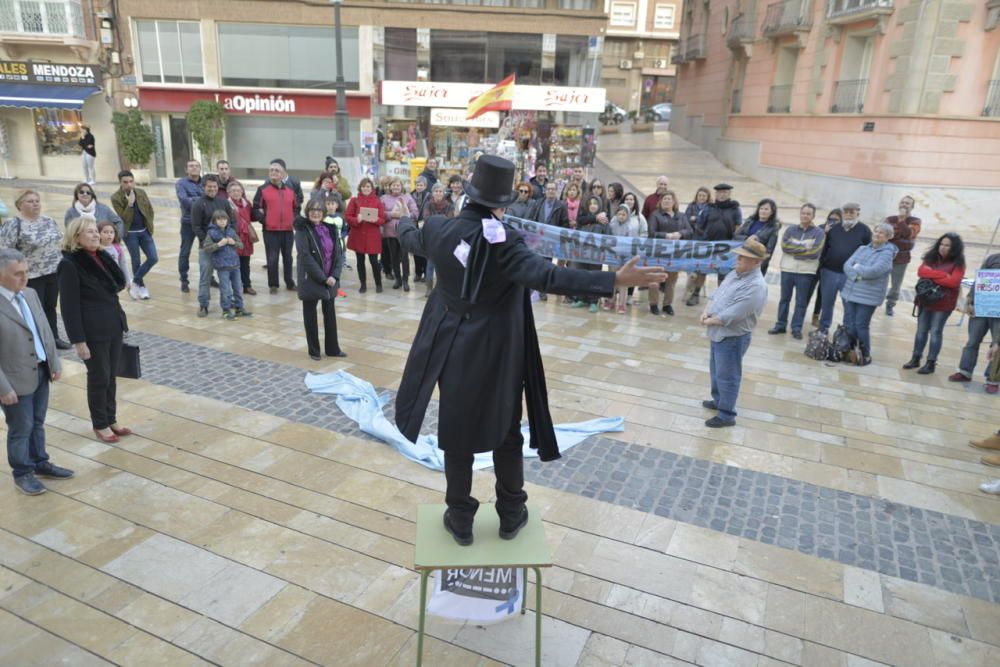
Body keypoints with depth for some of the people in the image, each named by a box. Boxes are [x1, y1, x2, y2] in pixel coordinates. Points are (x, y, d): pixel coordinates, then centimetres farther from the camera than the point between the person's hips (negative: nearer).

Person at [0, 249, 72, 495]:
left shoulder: (31, 294, 3)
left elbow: (45, 330, 11)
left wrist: (54, 363, 8)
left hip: (41, 372, 6)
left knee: (37, 423, 21)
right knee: (21, 429, 9)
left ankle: (40, 463, 37)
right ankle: (22, 474, 27)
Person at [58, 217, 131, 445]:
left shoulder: (101, 256, 7)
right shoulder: (70, 264, -14)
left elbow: (118, 283, 18)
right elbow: (69, 306, -15)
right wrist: (78, 341, -17)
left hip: (113, 325, 7)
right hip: (93, 331, -7)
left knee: (111, 376, 16)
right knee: (99, 378, 6)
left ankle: (111, 420, 30)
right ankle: (100, 425, 23)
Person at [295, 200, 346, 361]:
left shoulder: (331, 229, 6)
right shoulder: (302, 230, -8)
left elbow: (338, 253, 3)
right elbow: (305, 256, -16)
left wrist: (334, 276, -11)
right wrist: (323, 278, -19)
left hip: (330, 279, 5)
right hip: (310, 280, -5)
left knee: (330, 313, 12)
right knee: (310, 314, 6)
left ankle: (332, 348, 23)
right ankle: (313, 350, 17)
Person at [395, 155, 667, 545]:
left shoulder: (438, 229, -5)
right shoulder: (502, 239, -22)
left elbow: (411, 241, 18)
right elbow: (544, 276, -35)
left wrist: (404, 223, 43)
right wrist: (615, 280, -38)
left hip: (453, 350, 4)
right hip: (497, 355, -3)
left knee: (457, 434, 15)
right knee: (506, 434, 16)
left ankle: (460, 520, 28)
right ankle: (511, 516, 31)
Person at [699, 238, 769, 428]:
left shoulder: (756, 286, -25)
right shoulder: (735, 273, 5)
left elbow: (731, 315, -27)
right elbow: (716, 294, 11)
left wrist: (709, 321, -14)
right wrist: (706, 312, -7)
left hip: (733, 337, -9)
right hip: (719, 333, 9)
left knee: (727, 376, 2)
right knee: (716, 370, 23)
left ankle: (727, 415, 15)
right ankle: (719, 401, 42)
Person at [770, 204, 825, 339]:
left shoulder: (819, 233, -1)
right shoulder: (790, 230, 7)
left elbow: (814, 252, -13)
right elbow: (785, 246, -8)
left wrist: (794, 249, -8)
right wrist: (803, 247, -13)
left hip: (806, 272, -2)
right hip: (787, 270, 3)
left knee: (801, 301, 4)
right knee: (784, 298, 10)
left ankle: (797, 328, 12)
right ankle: (781, 325, 19)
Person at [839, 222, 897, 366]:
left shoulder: (887, 253, -7)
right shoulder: (862, 249, 11)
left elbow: (875, 271, -22)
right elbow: (847, 265, 1)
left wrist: (857, 268, -8)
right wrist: (858, 275, -16)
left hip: (868, 297, -5)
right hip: (849, 292, 5)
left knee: (861, 326, 0)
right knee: (848, 325, 9)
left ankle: (865, 356, 17)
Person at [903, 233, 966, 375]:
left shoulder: (958, 263, -6)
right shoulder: (931, 258, 4)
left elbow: (954, 281, -19)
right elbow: (921, 271, -11)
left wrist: (932, 276, -13)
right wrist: (943, 275, -17)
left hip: (943, 303, -4)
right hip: (925, 300, 4)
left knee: (936, 332, 1)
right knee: (921, 330, 11)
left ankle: (931, 363, 8)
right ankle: (915, 358, 20)